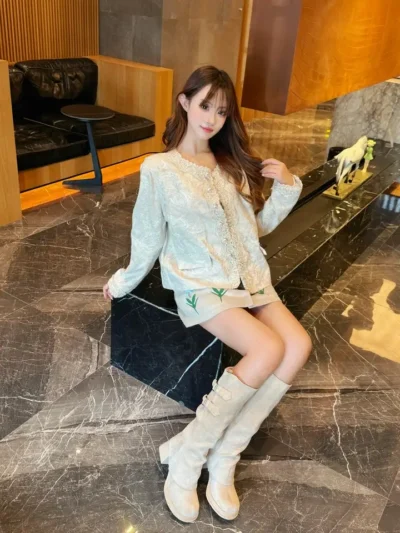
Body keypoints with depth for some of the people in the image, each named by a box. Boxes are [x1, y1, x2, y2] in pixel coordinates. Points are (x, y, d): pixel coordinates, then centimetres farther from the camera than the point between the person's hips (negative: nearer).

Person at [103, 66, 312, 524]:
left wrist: (287, 187, 3)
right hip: (200, 284, -6)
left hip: (248, 277, 6)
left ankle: (223, 457, -9)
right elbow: (148, 240, 3)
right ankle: (188, 457, -10)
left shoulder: (232, 165, 12)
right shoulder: (158, 169, -6)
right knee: (268, 350, -28)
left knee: (298, 344, -20)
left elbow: (257, 226, 17)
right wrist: (123, 282, 10)